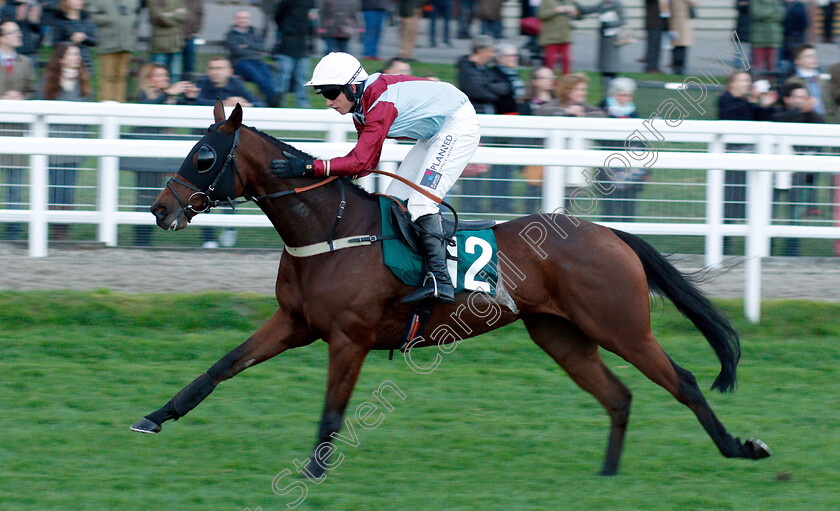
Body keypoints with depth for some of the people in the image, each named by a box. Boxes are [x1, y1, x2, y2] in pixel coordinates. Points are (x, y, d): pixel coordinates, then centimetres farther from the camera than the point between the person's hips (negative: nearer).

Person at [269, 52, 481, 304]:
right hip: (435, 135, 10)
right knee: (397, 200, 6)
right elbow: (367, 163, 1)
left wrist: (309, 167, -39)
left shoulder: (381, 102, -30)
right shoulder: (362, 105, 0)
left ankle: (440, 281, -27)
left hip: (459, 125, -10)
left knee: (421, 200, -21)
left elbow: (361, 162, -34)